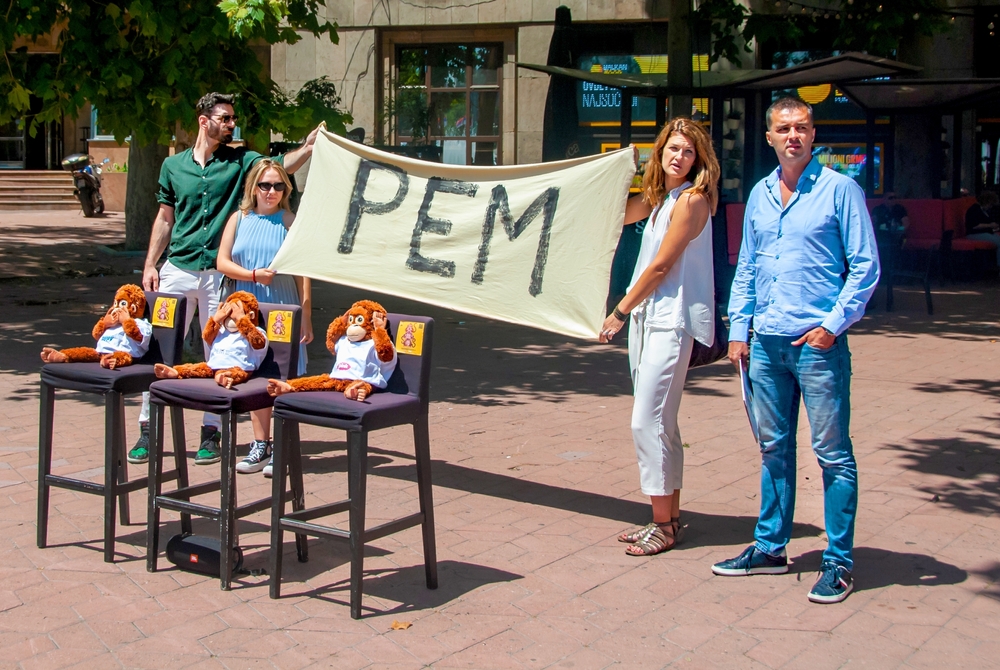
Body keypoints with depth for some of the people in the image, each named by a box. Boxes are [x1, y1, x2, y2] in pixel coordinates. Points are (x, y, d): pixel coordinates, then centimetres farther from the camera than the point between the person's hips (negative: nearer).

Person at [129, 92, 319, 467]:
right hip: (178, 269, 1)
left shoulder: (240, 161, 4)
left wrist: (308, 148, -30)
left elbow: (280, 166, -13)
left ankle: (211, 433, 13)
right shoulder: (174, 165, 9)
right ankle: (148, 430, 10)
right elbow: (165, 218, 15)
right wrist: (150, 264, 8)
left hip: (219, 273, -1)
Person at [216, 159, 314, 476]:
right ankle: (260, 444, 19)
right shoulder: (239, 219, 8)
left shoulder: (289, 221, -1)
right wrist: (254, 275, -13)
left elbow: (302, 271, -3)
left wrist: (306, 316, -7)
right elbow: (222, 262, 4)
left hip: (283, 310, -3)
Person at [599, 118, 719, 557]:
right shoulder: (659, 198, 14)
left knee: (648, 422, -9)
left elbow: (661, 266, -13)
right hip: (647, 318, 9)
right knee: (659, 423, 11)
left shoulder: (691, 199, -12)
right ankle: (669, 517, 19)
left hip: (671, 321, -9)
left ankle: (663, 527, -1)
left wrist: (620, 312, -8)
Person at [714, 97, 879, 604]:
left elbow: (865, 266, -4)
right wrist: (738, 329, 10)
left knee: (832, 453, -1)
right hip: (766, 342, 5)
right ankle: (770, 547, 23)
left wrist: (833, 323, -11)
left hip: (818, 342, -5)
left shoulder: (839, 189, -3)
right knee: (774, 449, 13)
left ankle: (838, 561, 6)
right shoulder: (760, 194, 13)